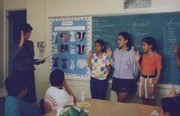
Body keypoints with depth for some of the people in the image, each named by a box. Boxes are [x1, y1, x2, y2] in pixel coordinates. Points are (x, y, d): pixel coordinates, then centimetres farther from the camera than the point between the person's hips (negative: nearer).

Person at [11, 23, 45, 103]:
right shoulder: (16, 44, -6)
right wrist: (21, 43, -30)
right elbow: (13, 57, -25)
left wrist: (38, 61, 2)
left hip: (29, 72, 5)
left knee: (31, 93, 2)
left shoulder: (31, 43, 11)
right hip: (20, 72, -5)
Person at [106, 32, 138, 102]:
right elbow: (114, 65, 9)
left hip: (127, 79, -5)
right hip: (116, 78, 5)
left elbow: (134, 66, -6)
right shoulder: (116, 51, 5)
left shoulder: (132, 52, -11)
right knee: (119, 99, 12)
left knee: (121, 100, -4)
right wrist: (110, 57, -2)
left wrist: (134, 77, 4)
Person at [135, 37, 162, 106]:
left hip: (151, 80, -6)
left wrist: (155, 84, -14)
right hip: (142, 79, 6)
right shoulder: (144, 56, 10)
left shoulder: (157, 56, -8)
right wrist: (137, 60, 2)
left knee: (151, 100, 0)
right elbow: (141, 70, 11)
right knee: (144, 99, 12)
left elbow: (159, 72, -9)